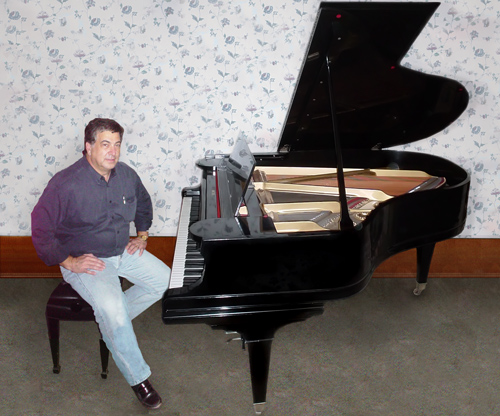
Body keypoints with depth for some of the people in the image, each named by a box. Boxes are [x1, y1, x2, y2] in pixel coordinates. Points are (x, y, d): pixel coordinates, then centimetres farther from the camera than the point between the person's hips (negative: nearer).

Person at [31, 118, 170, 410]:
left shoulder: (126, 175, -2)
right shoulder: (66, 184, -21)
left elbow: (144, 205, 21)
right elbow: (41, 229, -17)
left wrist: (143, 235, 9)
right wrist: (69, 262, -21)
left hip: (122, 251, 7)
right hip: (84, 260, -7)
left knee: (165, 280, -3)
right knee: (111, 308, -29)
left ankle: (112, 322, 13)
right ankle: (138, 378, -10)